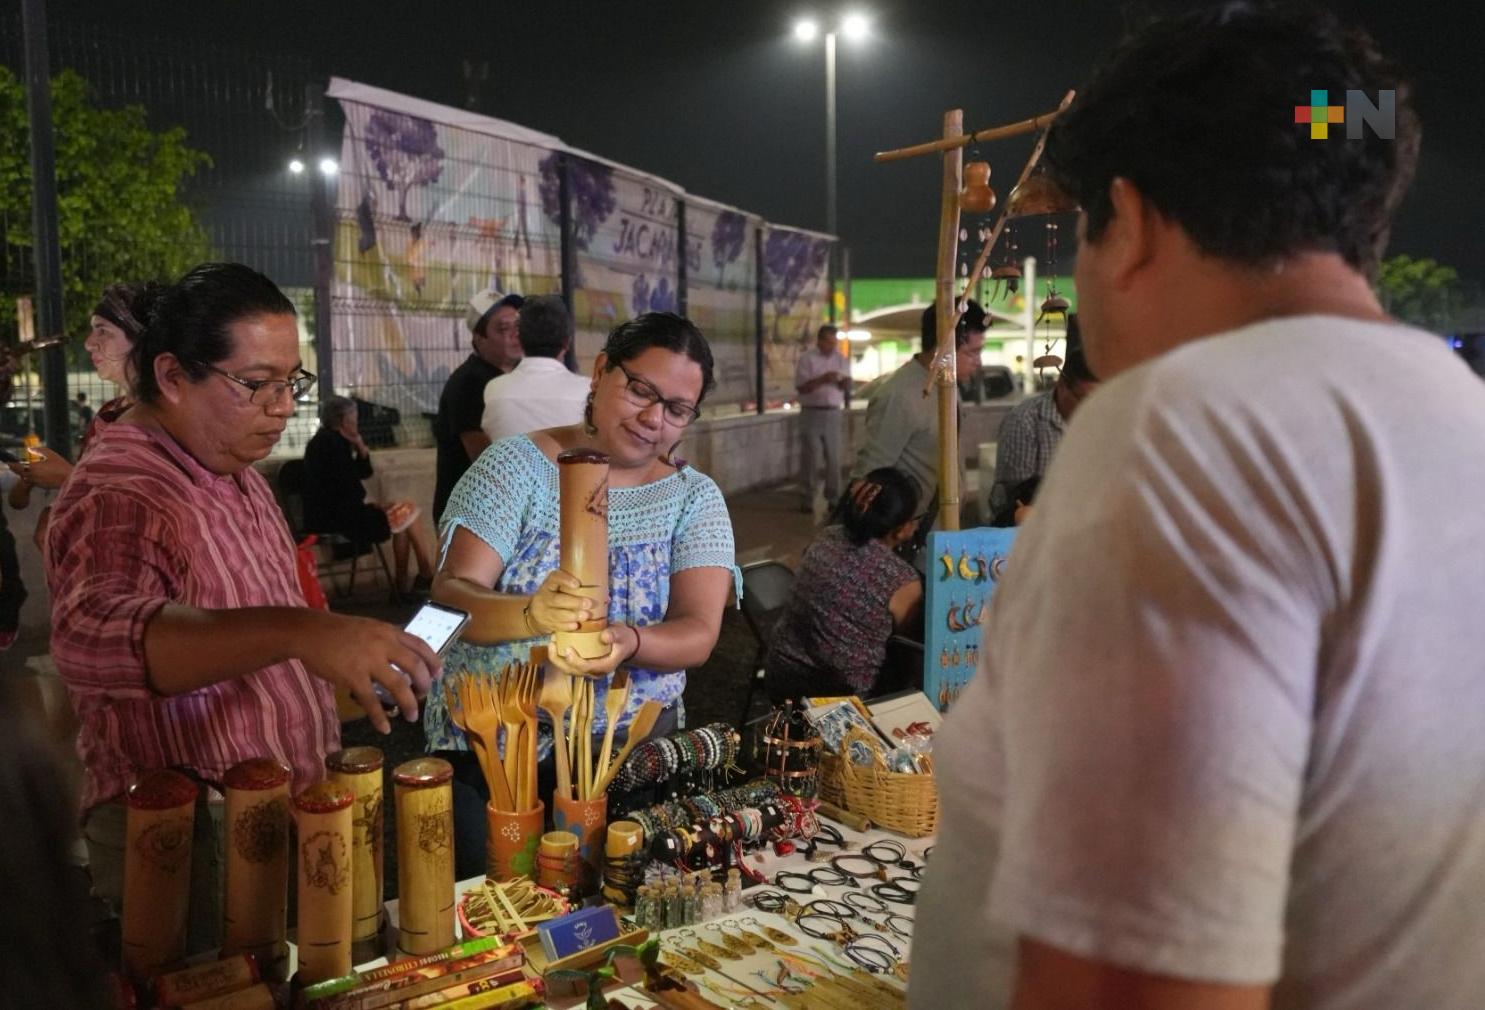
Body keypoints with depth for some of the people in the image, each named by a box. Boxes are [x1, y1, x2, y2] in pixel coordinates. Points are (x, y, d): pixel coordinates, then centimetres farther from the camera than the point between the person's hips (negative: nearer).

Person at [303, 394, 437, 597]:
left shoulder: (328, 440, 18)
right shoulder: (331, 442, -14)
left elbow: (364, 473, 18)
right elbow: (346, 487, -19)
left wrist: (360, 447, 3)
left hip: (332, 514, 10)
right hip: (336, 518, -10)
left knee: (404, 515, 15)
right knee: (409, 514, -3)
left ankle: (402, 582, 9)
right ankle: (429, 577, 6)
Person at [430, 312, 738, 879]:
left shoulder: (695, 498, 0)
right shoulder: (517, 467, -5)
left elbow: (698, 634, -12)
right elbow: (451, 593, -16)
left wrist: (626, 641, -34)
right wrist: (530, 615, -38)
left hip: (628, 757, 2)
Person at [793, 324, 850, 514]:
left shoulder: (840, 359, 11)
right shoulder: (807, 359, -3)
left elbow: (847, 388, 10)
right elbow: (801, 387, -11)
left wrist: (844, 381, -12)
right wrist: (822, 379, -21)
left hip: (833, 413, 4)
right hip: (812, 413, -4)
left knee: (834, 458, 4)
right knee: (810, 457, -2)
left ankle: (834, 498, 11)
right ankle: (807, 499, 4)